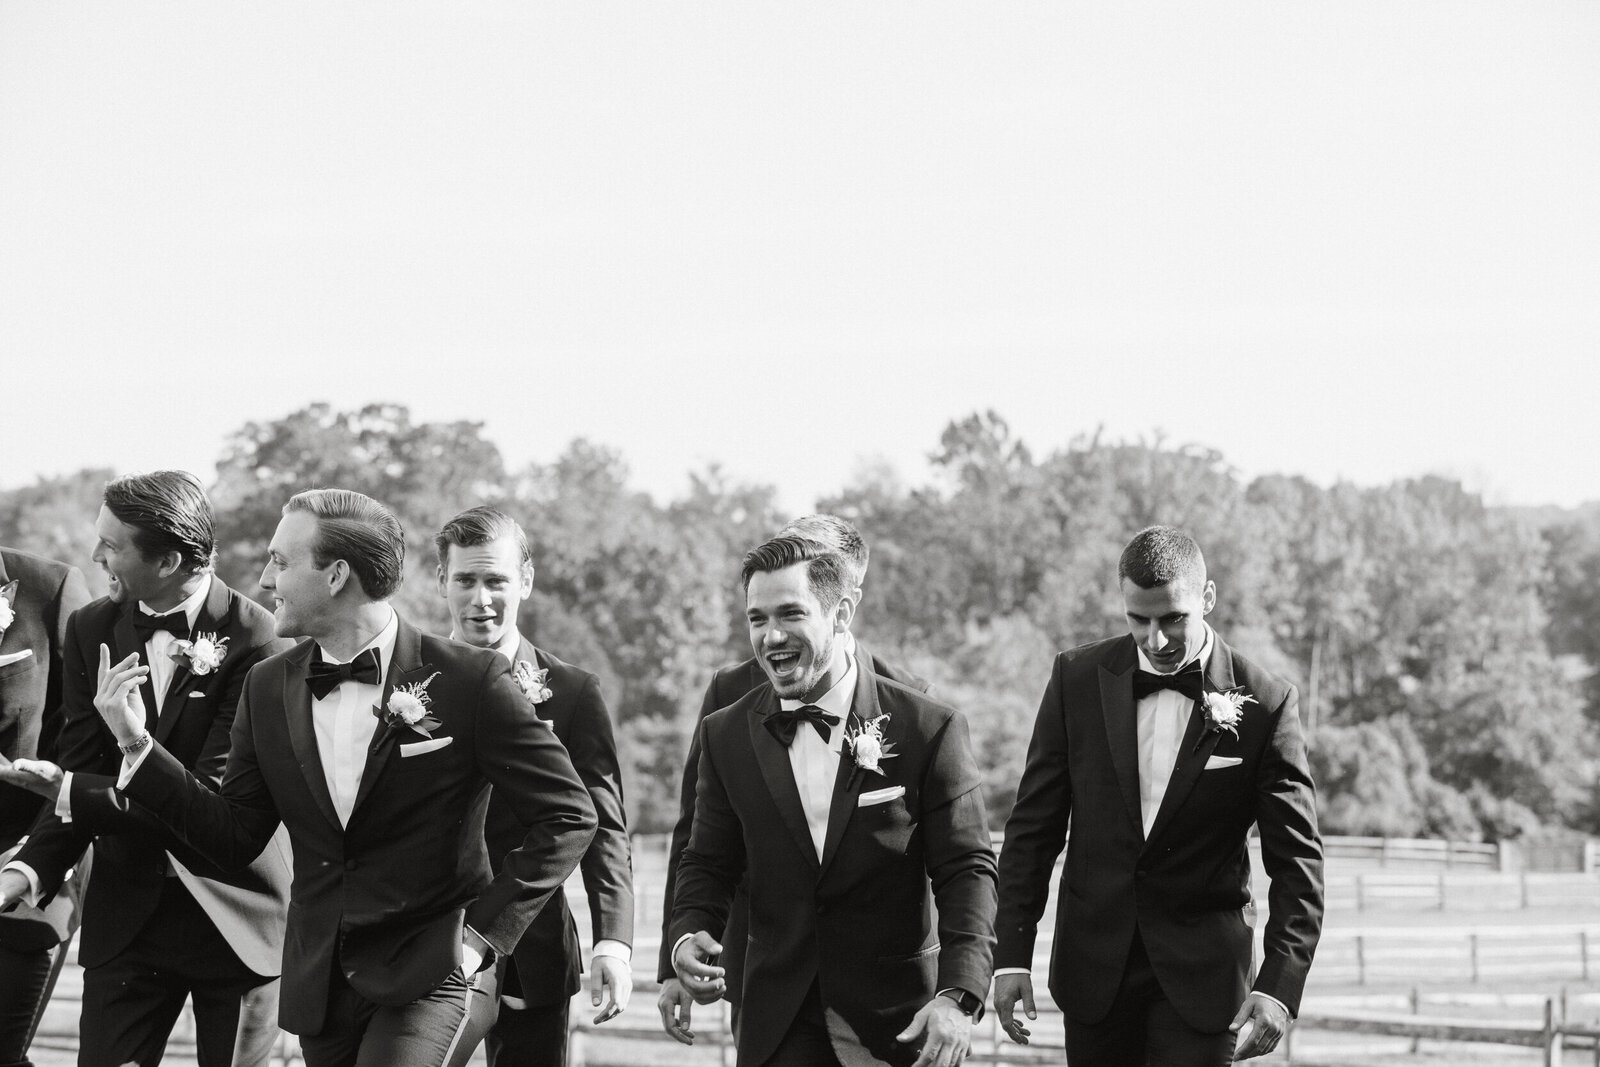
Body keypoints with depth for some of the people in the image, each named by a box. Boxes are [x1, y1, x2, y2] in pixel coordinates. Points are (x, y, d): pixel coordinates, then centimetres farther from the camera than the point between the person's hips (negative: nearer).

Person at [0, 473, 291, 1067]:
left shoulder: (258, 639, -14)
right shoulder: (92, 629, 3)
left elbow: (214, 796, -19)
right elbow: (79, 776, 1)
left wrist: (70, 792, -22)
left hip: (233, 917, -4)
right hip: (126, 917, 4)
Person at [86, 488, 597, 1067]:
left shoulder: (468, 680, -9)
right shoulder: (269, 687, 7)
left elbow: (568, 815, -5)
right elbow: (234, 838, 8)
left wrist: (485, 930, -10)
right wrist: (137, 745, -2)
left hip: (434, 977, -6)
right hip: (321, 988, 6)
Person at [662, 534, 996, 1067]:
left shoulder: (929, 729, -7)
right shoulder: (727, 735, 4)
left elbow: (966, 871, -8)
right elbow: (710, 862, 10)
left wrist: (957, 996, -21)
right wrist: (688, 934, -12)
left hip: (898, 1021, -2)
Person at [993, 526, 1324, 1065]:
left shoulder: (1264, 703, -8)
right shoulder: (1078, 678, -1)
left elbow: (1297, 861, -7)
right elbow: (1034, 827, 3)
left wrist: (1279, 985, -18)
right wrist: (1012, 955, -3)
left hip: (1200, 976, -2)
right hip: (1095, 966, 3)